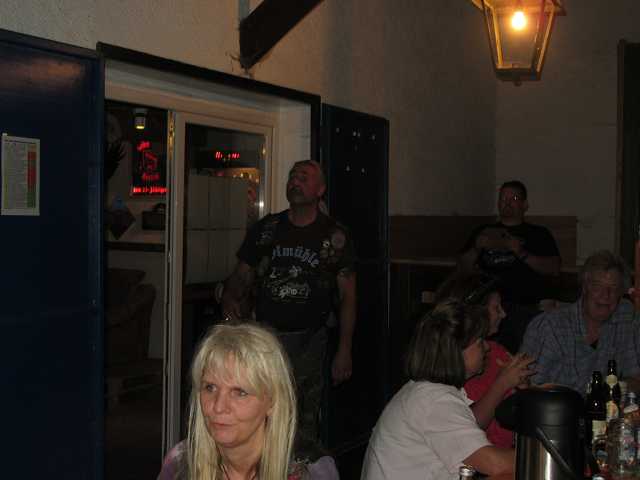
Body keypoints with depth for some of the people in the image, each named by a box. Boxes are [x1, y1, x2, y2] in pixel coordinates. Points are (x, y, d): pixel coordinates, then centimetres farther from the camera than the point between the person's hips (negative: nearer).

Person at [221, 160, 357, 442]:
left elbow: (347, 295, 2)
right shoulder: (265, 229, 9)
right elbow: (241, 275, 14)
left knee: (305, 420, 3)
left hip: (308, 341, -2)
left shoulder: (335, 237, 1)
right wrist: (230, 298, -10)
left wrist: (344, 351, -3)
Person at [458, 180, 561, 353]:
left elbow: (554, 269, 1)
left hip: (527, 308, -1)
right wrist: (477, 247, -1)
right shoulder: (483, 232, 23)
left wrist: (521, 252, -8)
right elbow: (463, 269, 16)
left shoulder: (539, 234, 17)